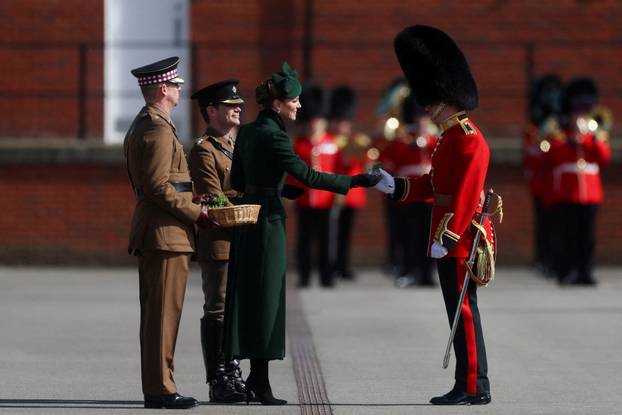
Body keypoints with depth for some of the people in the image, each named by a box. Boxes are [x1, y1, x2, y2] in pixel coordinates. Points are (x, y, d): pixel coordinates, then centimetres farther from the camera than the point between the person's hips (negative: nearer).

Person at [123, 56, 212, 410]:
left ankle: (155, 388, 13)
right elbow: (158, 185, -21)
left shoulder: (141, 126, 19)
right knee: (164, 313, -9)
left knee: (155, 314, 11)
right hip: (166, 234, -11)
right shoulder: (158, 130, -14)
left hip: (151, 232, 11)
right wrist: (195, 212, -13)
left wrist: (192, 205, 17)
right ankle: (161, 389, -9)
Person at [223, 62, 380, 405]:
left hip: (248, 219, 9)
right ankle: (260, 383, -4)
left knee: (249, 297, 10)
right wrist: (355, 181, -16)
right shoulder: (273, 136, -16)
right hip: (268, 221, -9)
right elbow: (308, 176, -19)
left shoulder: (246, 132, 10)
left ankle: (255, 377, 14)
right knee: (266, 297, -5)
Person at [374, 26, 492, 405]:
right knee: (462, 312, 11)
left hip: (458, 238, -10)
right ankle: (473, 386, 14)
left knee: (463, 311, -7)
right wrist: (395, 186, 17)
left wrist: (445, 238, -24)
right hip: (452, 238, 10)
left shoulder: (467, 139, -15)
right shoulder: (452, 136, 17)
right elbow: (436, 185, 23)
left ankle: (472, 387, -5)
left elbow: (465, 194, -21)